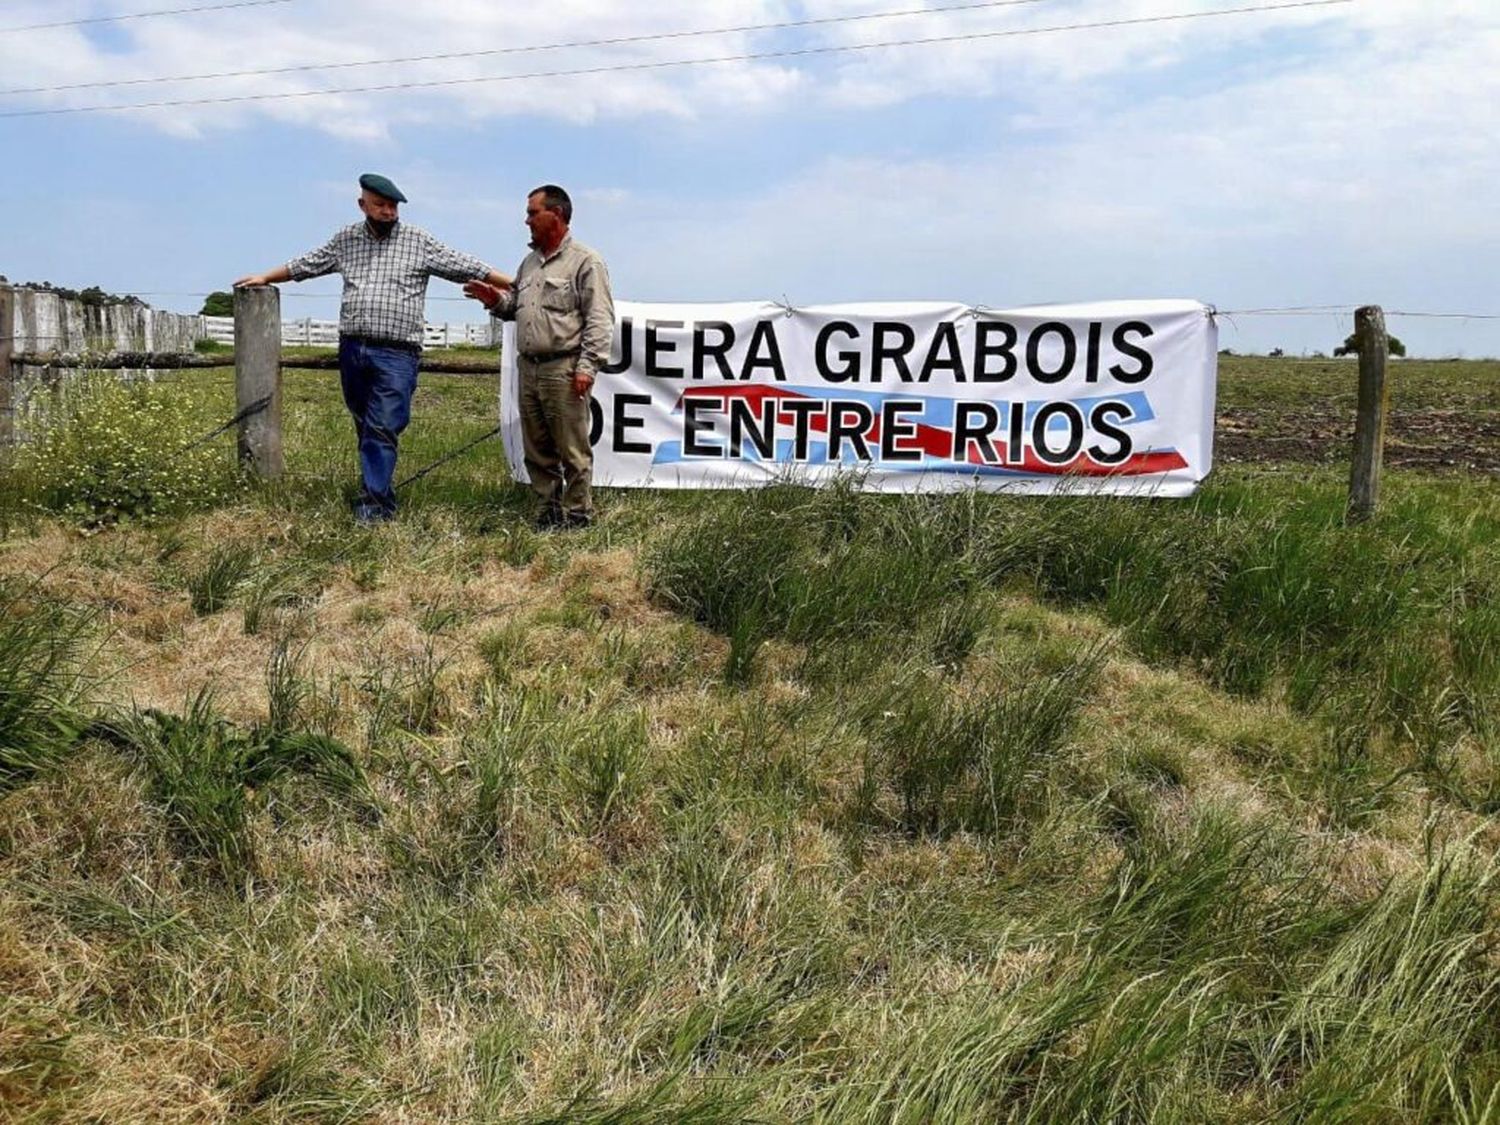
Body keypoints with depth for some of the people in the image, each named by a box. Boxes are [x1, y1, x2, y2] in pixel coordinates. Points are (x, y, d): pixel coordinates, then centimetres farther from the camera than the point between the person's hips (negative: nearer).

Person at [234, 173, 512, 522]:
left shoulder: (419, 241, 2)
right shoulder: (345, 240, 13)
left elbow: (466, 267, 0)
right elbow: (306, 264, 27)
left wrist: (516, 286, -4)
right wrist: (264, 277, 34)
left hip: (395, 353, -5)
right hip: (352, 349, 5)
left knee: (382, 430, -11)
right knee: (365, 428, 11)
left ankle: (374, 503, -10)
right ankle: (380, 493, 22)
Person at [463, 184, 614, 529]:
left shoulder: (585, 261, -4)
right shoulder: (530, 261, 20)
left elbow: (599, 319, -11)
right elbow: (516, 306, 28)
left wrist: (587, 366, -17)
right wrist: (496, 300, 6)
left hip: (563, 370, -8)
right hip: (528, 368, 8)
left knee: (572, 450, -3)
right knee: (537, 450, 11)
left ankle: (577, 514, 6)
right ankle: (547, 513, 21)